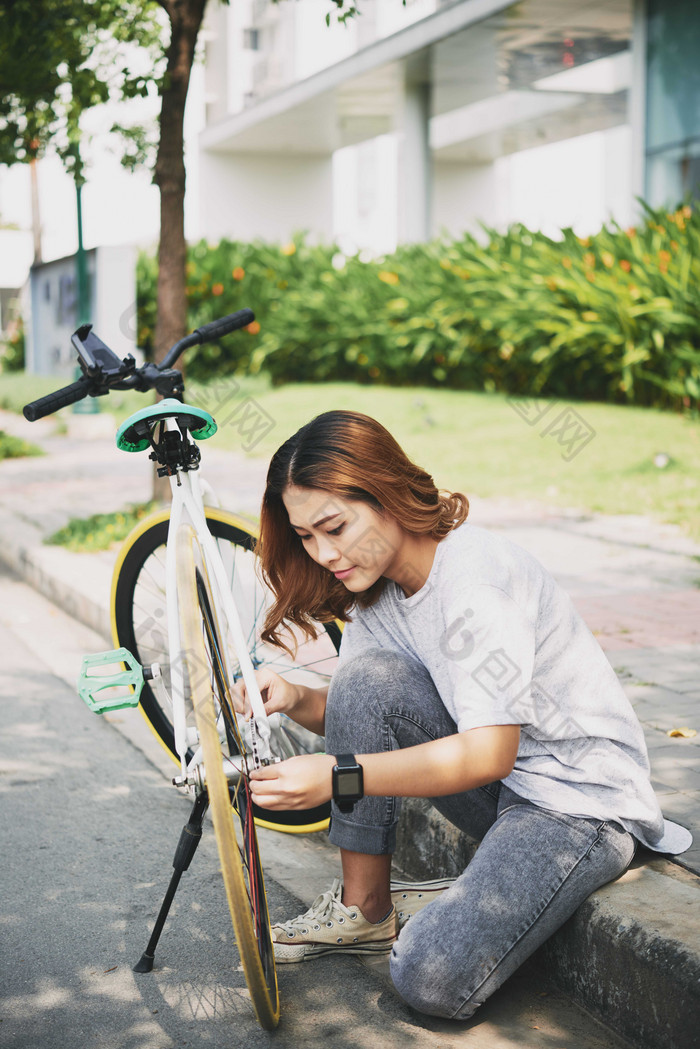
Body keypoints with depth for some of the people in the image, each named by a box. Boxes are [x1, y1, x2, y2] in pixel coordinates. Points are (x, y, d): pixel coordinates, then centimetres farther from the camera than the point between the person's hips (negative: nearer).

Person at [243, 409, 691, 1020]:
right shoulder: (375, 576, 0)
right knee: (368, 677, -17)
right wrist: (298, 700, -19)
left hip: (583, 800, -8)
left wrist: (340, 776, -34)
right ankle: (363, 909, -5)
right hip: (495, 777, 8)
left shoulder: (476, 576, -25)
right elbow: (363, 708, 3)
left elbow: (490, 753, -28)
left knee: (432, 978, -24)